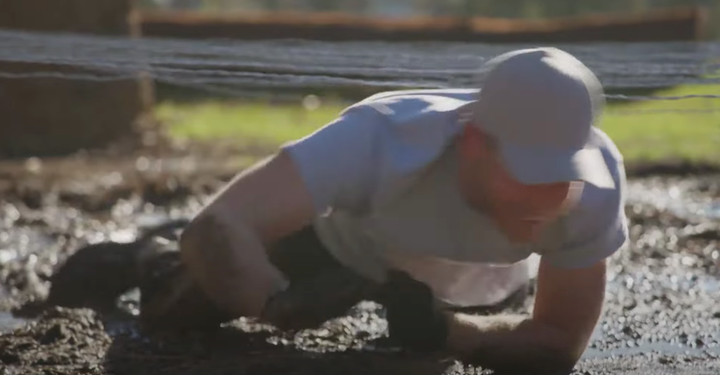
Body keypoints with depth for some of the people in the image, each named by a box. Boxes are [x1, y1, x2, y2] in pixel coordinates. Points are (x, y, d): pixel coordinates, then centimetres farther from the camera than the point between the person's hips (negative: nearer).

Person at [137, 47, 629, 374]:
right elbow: (215, 227, -54)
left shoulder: (596, 181, -43)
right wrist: (277, 304, -73)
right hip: (344, 241, -2)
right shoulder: (381, 140, -49)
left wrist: (441, 331, -45)